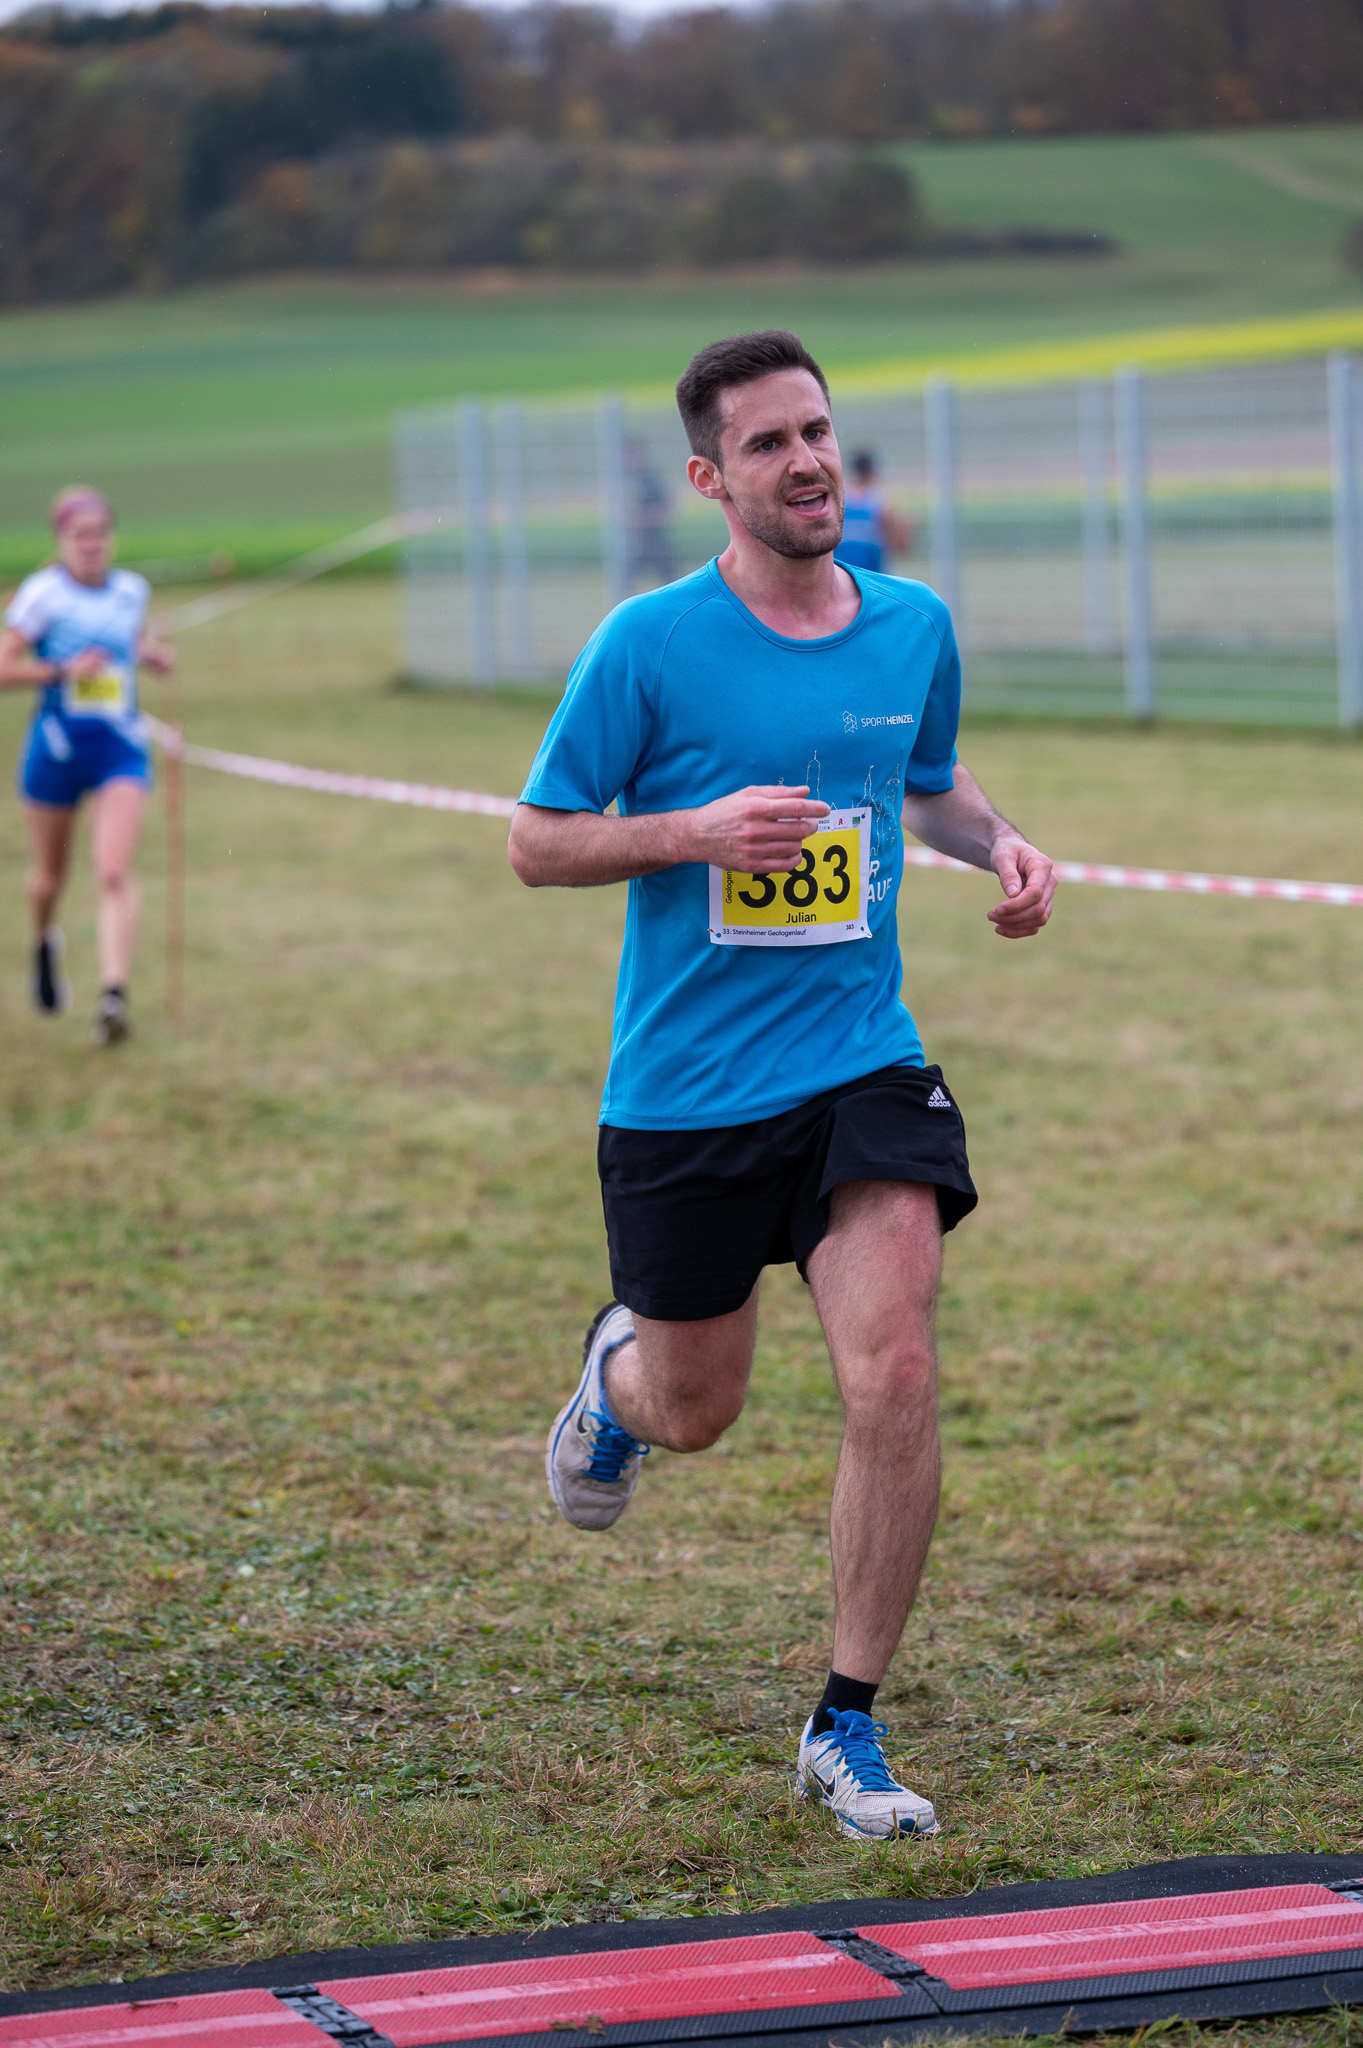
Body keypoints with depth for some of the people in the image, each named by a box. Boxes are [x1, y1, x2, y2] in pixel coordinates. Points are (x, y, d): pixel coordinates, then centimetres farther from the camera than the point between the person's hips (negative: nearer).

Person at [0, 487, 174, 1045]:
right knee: (51, 876, 15)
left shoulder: (132, 591, 4)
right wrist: (63, 671, -20)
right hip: (56, 747, -1)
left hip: (120, 750, 1)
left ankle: (114, 994, -23)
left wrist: (153, 654, 5)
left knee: (115, 873, -16)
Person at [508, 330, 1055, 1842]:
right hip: (682, 1088, -2)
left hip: (862, 1065, 2)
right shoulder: (647, 645, -9)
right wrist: (700, 829, -20)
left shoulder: (914, 628, 4)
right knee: (695, 1412, 12)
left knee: (892, 1377, -16)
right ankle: (617, 1371, 52)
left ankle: (845, 1732, -2)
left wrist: (999, 842, 2)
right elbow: (537, 842, -5)